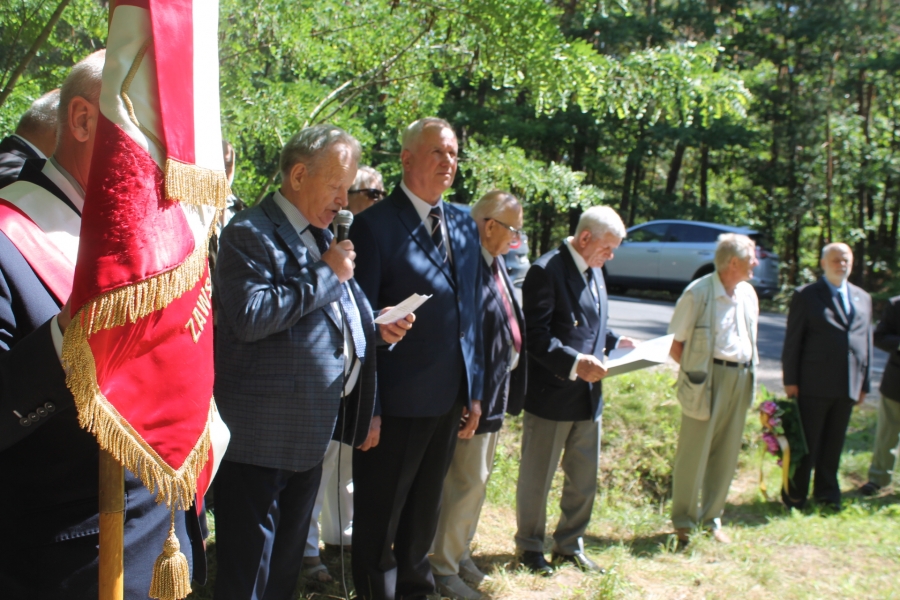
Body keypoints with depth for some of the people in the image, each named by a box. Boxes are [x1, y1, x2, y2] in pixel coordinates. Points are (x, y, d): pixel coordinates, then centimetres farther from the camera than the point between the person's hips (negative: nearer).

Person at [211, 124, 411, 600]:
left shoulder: (321, 235, 14)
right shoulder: (250, 234, -14)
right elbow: (250, 317, -29)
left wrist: (375, 325, 4)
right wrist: (326, 274, -21)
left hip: (310, 434, 9)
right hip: (262, 434, -9)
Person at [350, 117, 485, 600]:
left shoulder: (463, 225, 8)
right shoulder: (376, 225, -11)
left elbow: (470, 312, 12)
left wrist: (474, 390, 10)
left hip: (449, 401, 6)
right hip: (397, 404, -6)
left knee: (424, 513, 21)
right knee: (379, 519, 10)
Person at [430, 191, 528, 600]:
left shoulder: (496, 263, 8)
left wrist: (509, 388, 10)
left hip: (497, 392, 10)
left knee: (477, 478, 19)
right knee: (468, 481, 1)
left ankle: (460, 554, 34)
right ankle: (443, 567, 16)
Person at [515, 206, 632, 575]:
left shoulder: (594, 272, 12)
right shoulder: (547, 271, -15)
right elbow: (536, 336, -21)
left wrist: (616, 342, 7)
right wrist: (574, 362, -30)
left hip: (589, 394, 8)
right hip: (551, 393, -8)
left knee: (584, 479, 16)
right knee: (537, 478, 8)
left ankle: (569, 545, 33)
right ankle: (529, 546, 25)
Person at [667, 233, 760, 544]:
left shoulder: (748, 294, 9)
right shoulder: (698, 293, -11)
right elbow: (677, 347, -7)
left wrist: (748, 370, 7)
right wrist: (694, 370, -10)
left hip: (740, 377, 6)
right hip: (707, 378, -6)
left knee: (726, 454, 12)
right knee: (694, 452, 1)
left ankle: (712, 519, 25)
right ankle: (683, 521, 16)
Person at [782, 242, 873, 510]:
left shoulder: (863, 298, 13)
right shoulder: (806, 296, -2)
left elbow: (866, 341, 14)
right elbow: (792, 341, -4)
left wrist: (864, 382, 10)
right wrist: (790, 380, -8)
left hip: (848, 386, 4)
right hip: (814, 384, -4)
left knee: (834, 443, 14)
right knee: (806, 443, 4)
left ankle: (827, 492, 27)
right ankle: (795, 495, 16)